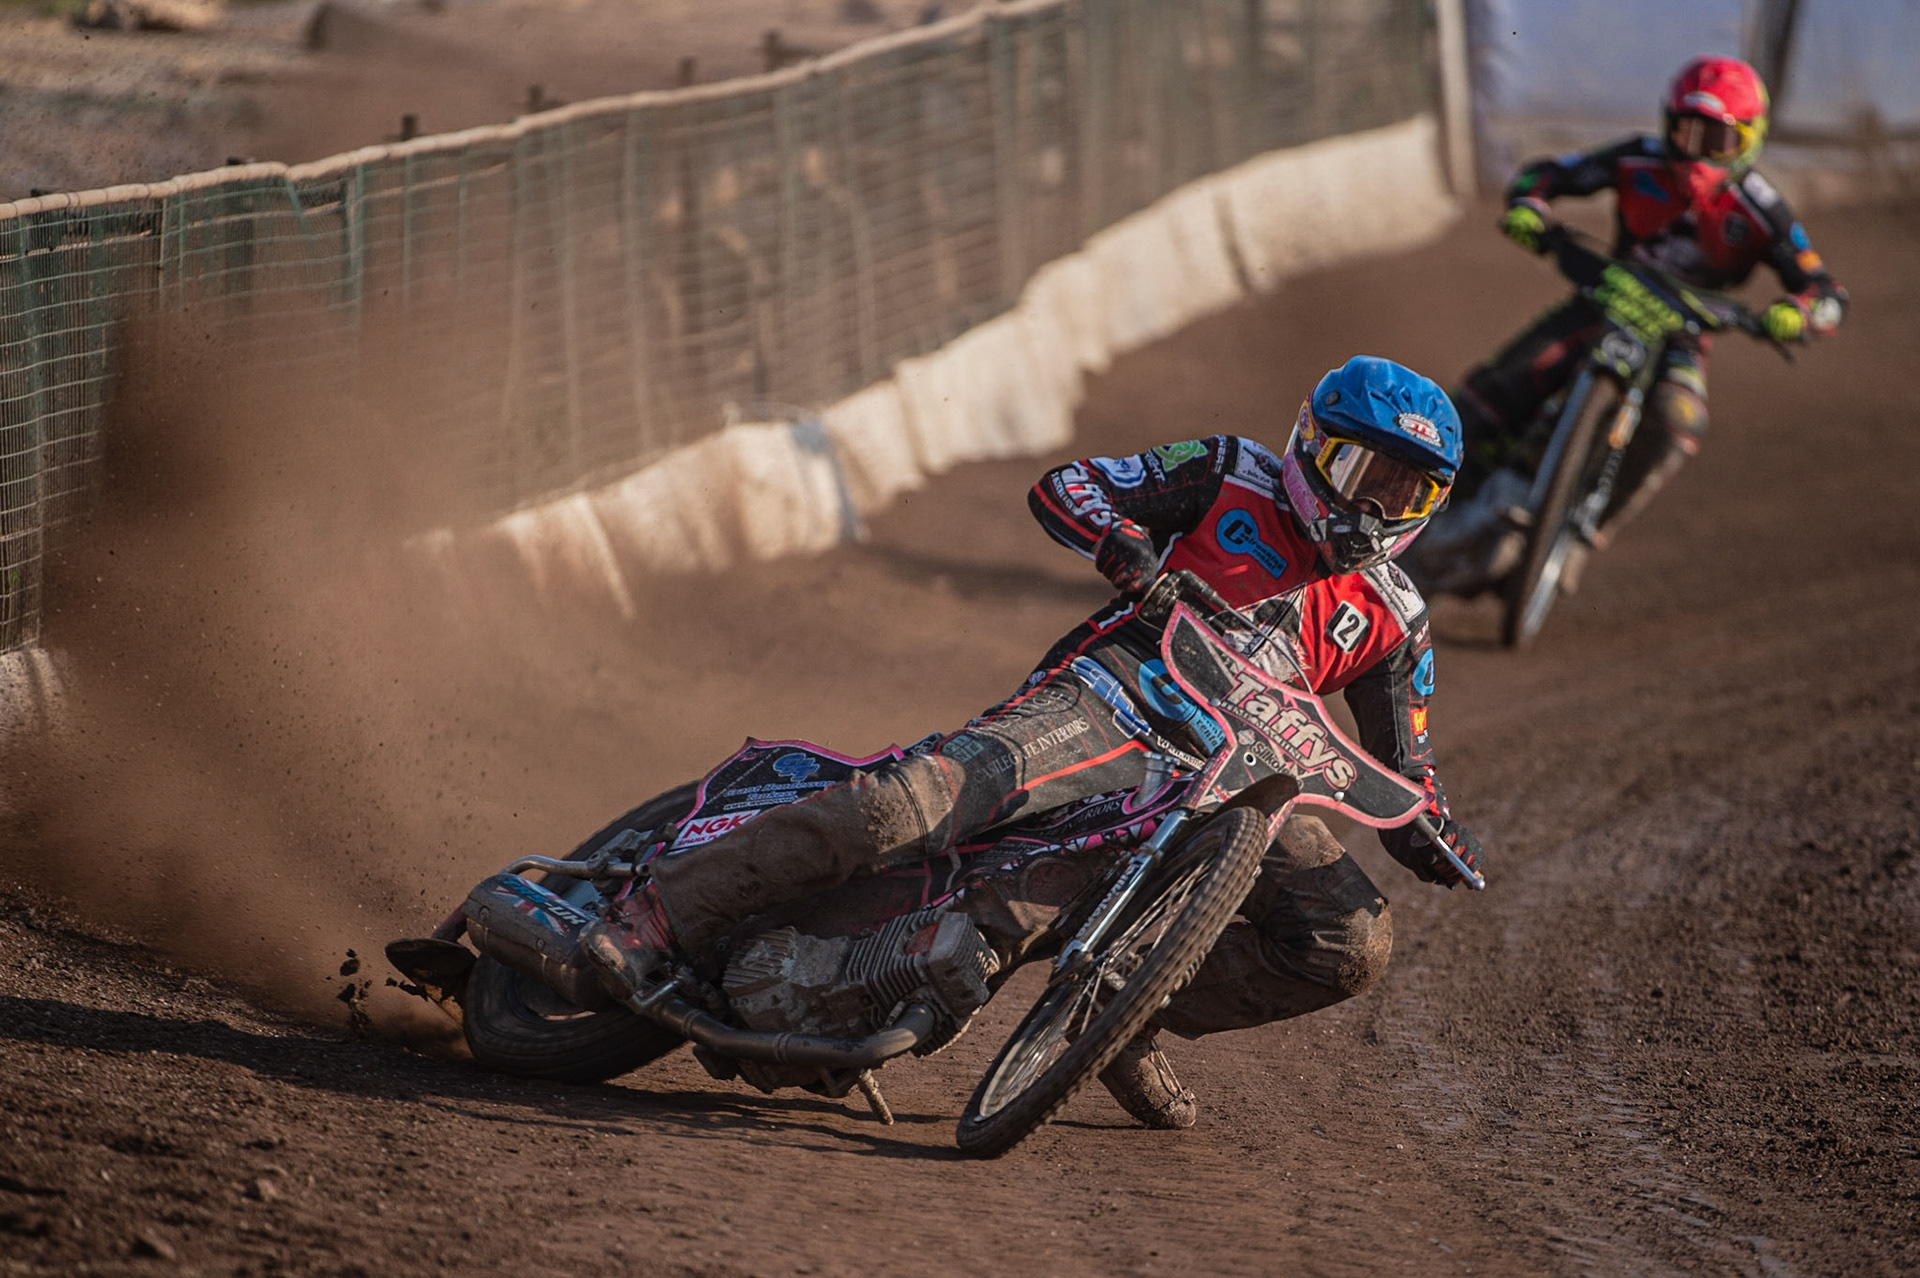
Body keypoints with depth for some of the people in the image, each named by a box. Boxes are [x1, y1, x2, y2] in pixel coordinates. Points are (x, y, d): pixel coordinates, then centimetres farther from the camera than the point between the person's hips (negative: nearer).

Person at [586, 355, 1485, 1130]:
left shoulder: (1393, 621, 17)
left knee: (1352, 945, -13)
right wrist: (1127, 548, -16)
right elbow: (1060, 488, 5)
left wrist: (1439, 839, -3)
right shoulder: (1233, 479, 9)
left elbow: (1402, 767, 20)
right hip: (1105, 703, -4)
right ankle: (666, 915, -29)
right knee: (912, 805, -30)